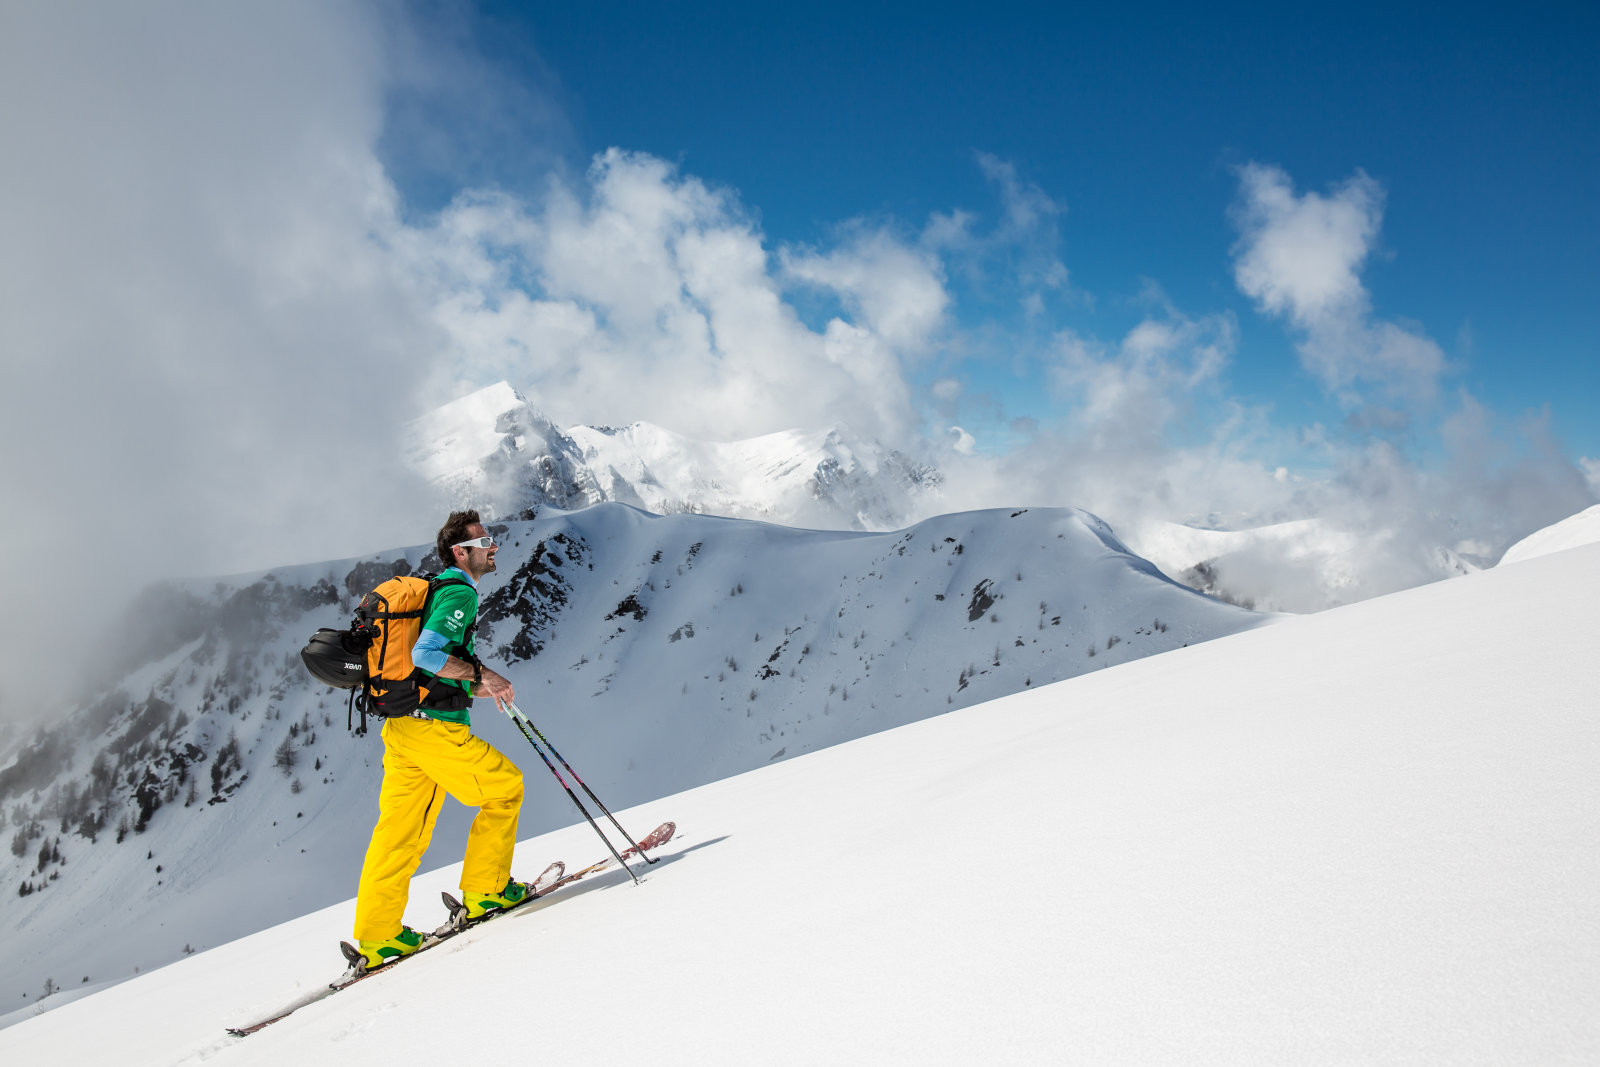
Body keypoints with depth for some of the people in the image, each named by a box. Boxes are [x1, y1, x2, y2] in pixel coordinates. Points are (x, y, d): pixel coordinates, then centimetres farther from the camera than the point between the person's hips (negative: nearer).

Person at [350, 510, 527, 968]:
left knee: (401, 829, 10)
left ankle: (377, 934, 13)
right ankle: (484, 889, 14)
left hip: (400, 726, 9)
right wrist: (484, 676, -14)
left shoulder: (437, 590, 21)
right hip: (436, 728, -9)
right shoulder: (460, 593, -10)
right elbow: (426, 653, -24)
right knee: (505, 786, 7)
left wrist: (481, 686, 20)